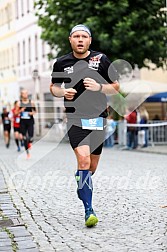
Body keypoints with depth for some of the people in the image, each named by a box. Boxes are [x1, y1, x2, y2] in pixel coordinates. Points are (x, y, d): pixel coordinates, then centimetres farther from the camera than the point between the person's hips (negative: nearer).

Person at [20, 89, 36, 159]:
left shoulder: (31, 102, 2)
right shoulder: (19, 103, 2)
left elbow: (34, 111, 14)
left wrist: (32, 113, -8)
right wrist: (20, 111, -15)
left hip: (30, 121, 0)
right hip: (23, 122, 1)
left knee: (31, 136, -14)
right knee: (24, 137, 1)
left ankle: (29, 142, 24)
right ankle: (27, 152, 13)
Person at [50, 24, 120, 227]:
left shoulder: (101, 60, 3)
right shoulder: (61, 62, 5)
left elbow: (116, 87, 7)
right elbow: (53, 87, 18)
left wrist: (99, 87, -13)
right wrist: (63, 92, -4)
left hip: (98, 117, 2)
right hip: (75, 117, -1)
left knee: (92, 165, 10)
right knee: (83, 159, -20)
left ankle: (82, 189, 42)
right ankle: (89, 210, -17)